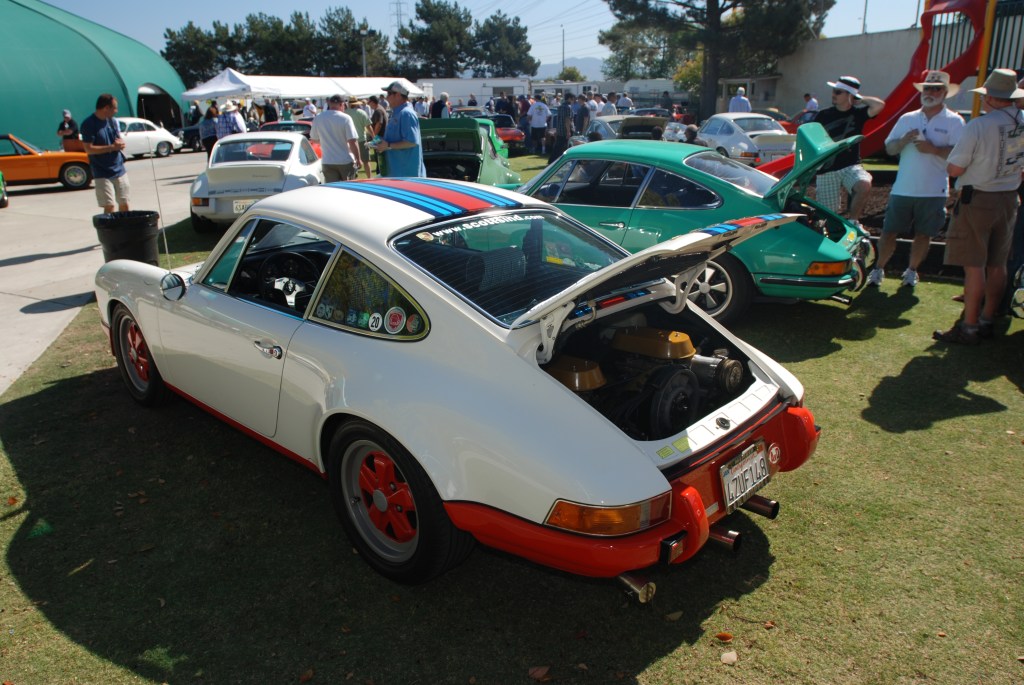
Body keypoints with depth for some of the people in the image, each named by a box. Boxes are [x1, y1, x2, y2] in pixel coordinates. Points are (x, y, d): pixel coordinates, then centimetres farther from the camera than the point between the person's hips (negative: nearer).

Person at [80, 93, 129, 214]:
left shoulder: (113, 121, 9)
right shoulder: (89, 124, -12)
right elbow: (89, 149, -16)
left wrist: (120, 143, -9)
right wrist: (112, 147, -18)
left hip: (119, 169, 6)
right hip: (102, 173, -6)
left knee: (124, 204, 9)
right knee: (109, 206, -9)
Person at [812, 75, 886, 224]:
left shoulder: (858, 114, 4)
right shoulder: (823, 115, 5)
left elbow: (879, 105, -14)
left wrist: (860, 99, 0)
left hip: (851, 166, -1)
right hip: (827, 170, 1)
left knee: (864, 185, -31)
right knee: (828, 213, -1)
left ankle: (852, 221, -13)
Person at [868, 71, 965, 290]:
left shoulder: (954, 121, 0)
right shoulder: (907, 119, 11)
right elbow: (889, 148, 8)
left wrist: (933, 149, -21)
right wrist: (904, 141, -11)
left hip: (934, 190, -2)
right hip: (902, 188, 2)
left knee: (923, 234, 6)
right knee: (889, 231, 4)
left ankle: (912, 271, 22)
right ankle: (878, 269, 17)